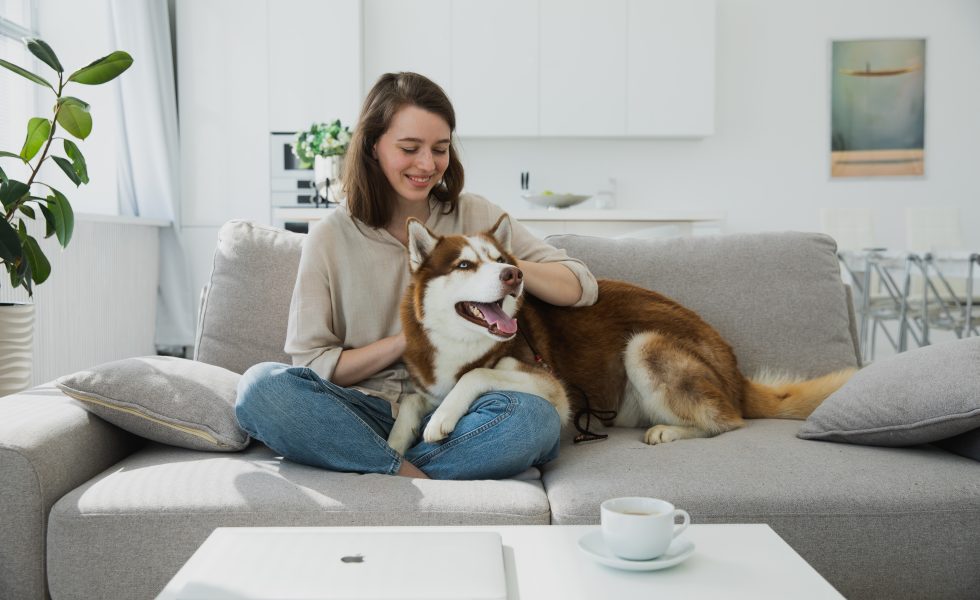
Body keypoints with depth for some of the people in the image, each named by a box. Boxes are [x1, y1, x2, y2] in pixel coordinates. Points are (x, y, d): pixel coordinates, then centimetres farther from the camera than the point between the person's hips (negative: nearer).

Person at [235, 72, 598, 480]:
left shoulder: (476, 217, 6)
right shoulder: (329, 239, 2)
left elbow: (582, 288, 4)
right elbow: (312, 367, 0)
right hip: (364, 412, 0)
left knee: (534, 416, -32)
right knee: (260, 385, -28)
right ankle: (414, 477, -25)